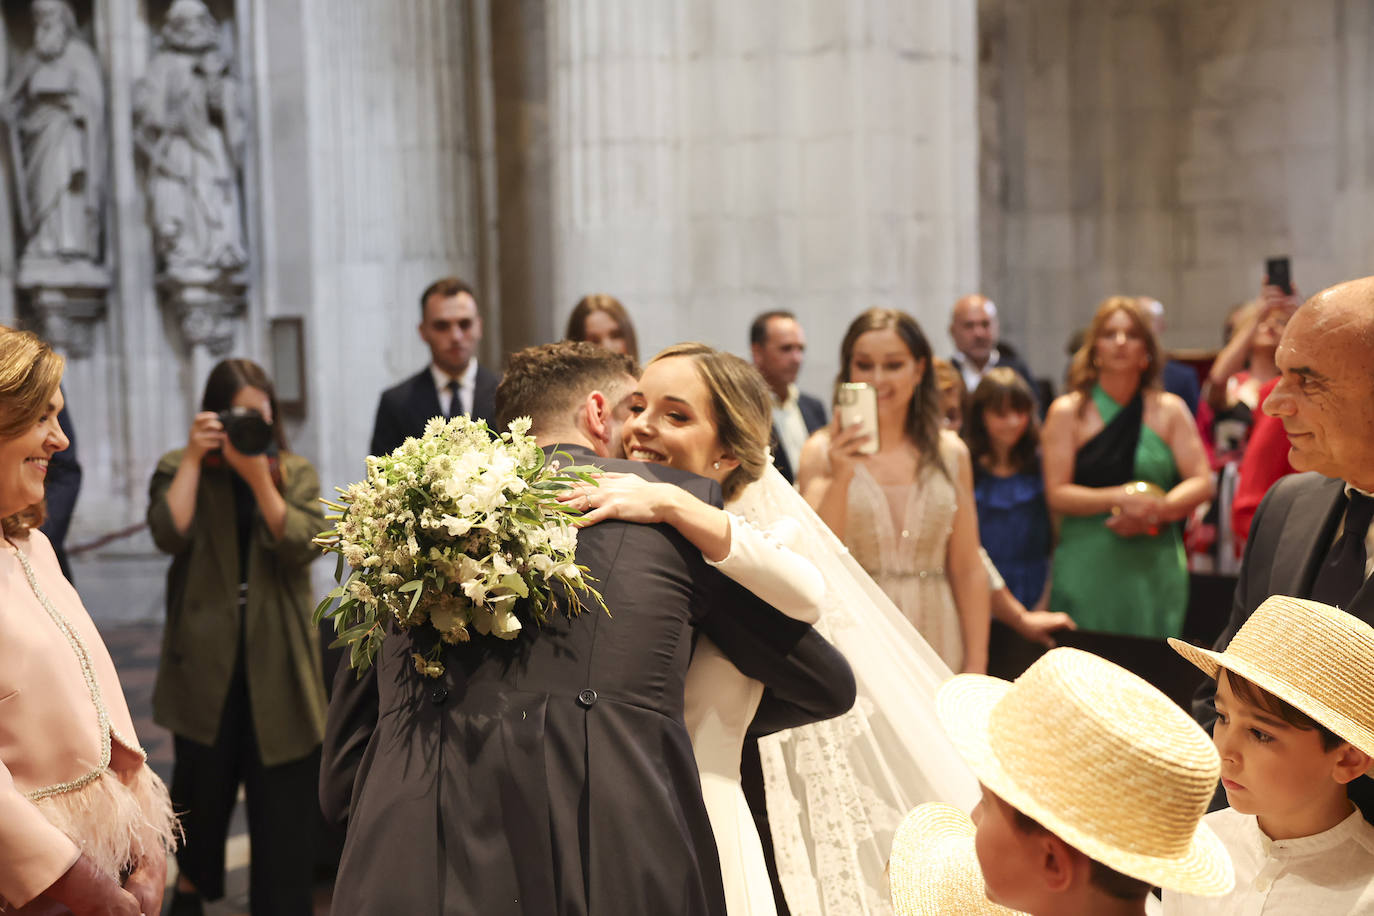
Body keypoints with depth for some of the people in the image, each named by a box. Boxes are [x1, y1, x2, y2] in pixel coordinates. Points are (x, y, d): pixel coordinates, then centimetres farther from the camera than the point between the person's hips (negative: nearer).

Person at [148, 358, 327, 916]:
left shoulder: (296, 473, 7)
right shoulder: (179, 469, 4)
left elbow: (304, 545, -10)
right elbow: (170, 534, -15)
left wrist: (258, 476, -17)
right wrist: (194, 457, -15)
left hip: (277, 658, 0)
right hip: (205, 655, 0)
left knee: (283, 795, 1)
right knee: (203, 780, 12)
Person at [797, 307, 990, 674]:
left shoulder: (950, 453, 7)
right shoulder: (823, 451, -1)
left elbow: (968, 569, 8)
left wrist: (976, 667, 3)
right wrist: (840, 478, -22)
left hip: (934, 644, 2)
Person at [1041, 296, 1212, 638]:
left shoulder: (1169, 410, 8)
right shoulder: (1067, 412, 3)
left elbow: (1202, 482, 3)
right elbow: (1057, 494, -4)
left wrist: (1156, 510, -13)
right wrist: (1120, 499, -16)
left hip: (1153, 569, 2)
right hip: (1086, 568, -1)